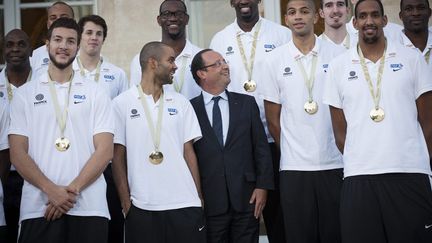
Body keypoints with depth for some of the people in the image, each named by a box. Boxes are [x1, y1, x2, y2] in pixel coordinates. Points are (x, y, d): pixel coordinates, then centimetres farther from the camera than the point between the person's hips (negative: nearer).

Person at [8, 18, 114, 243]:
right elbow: (17, 153, 1)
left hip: (89, 209, 0)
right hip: (38, 209, 0)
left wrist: (72, 189, -12)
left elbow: (105, 151, 0)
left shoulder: (95, 94, 8)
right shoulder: (25, 94, 9)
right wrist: (52, 190, -12)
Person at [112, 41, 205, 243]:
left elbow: (189, 152, 10)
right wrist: (125, 202, -2)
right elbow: (118, 156, 2)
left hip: (184, 205, 2)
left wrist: (199, 197, 4)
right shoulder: (122, 103, 1)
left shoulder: (181, 103, 10)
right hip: (141, 207, -2)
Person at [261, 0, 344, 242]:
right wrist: (291, 151, 7)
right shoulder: (274, 60, 4)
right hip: (294, 167, 0)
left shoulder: (338, 54, 2)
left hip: (335, 164, 0)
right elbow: (273, 120, 8)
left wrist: (345, 149, 2)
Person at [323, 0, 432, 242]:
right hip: (358, 178, 1)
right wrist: (359, 160, 9)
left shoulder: (412, 58, 7)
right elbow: (340, 132, 11)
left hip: (411, 175, 0)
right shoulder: (338, 67, 9)